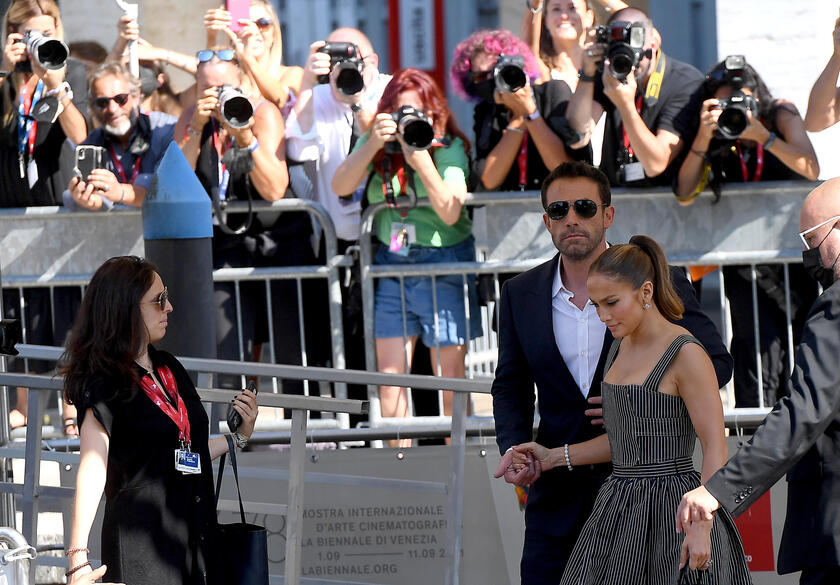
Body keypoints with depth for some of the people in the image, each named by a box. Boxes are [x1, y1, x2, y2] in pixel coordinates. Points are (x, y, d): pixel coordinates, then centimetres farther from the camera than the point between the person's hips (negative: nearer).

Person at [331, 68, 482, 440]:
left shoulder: (450, 147, -5)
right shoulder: (377, 145, 5)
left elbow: (451, 212, -15)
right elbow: (340, 186, -8)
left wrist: (423, 162, -26)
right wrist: (374, 145, -19)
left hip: (443, 261, -3)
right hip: (391, 262, 3)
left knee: (449, 373, -3)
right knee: (390, 374, 1)